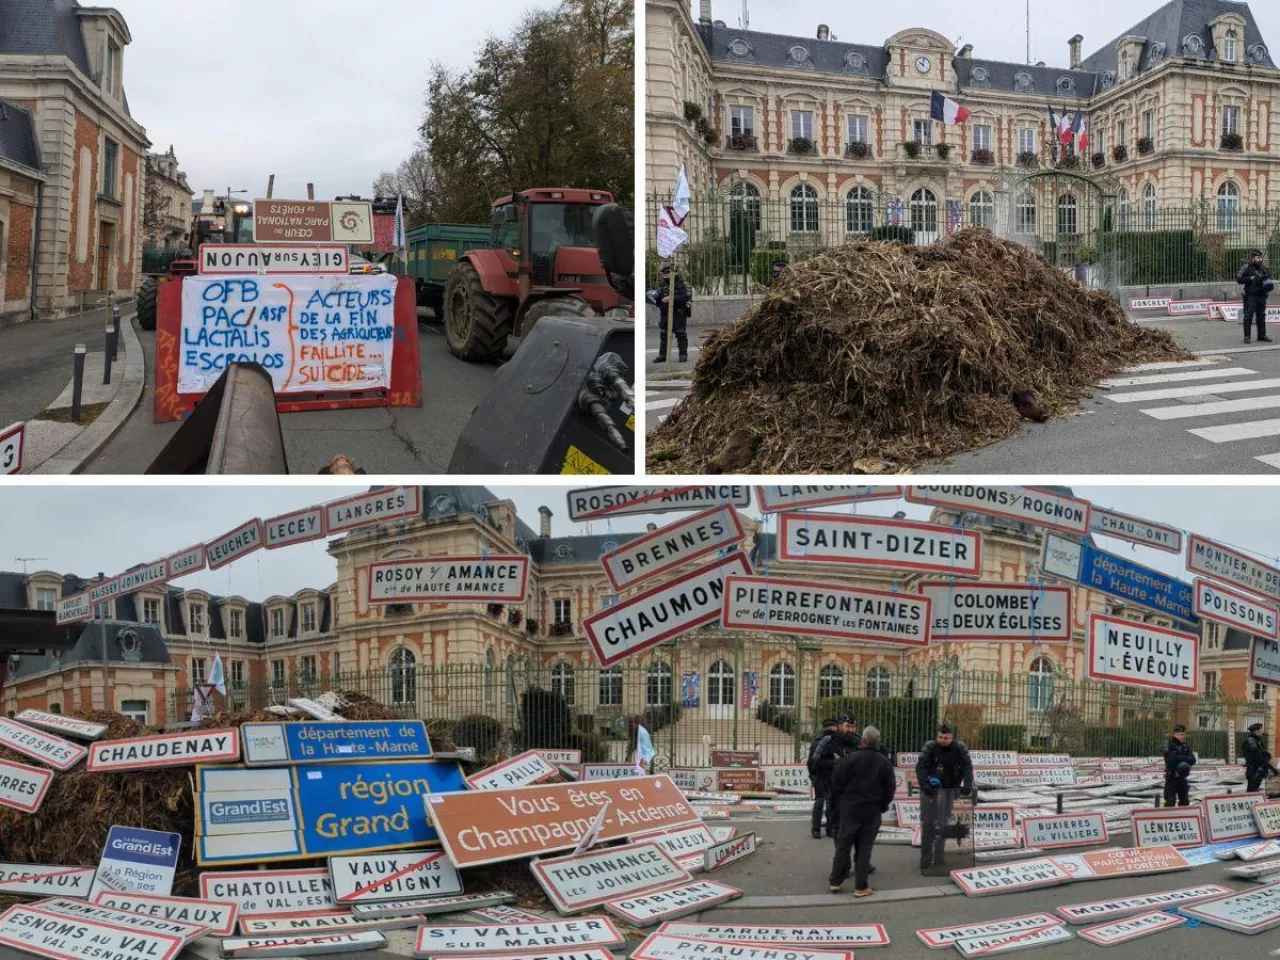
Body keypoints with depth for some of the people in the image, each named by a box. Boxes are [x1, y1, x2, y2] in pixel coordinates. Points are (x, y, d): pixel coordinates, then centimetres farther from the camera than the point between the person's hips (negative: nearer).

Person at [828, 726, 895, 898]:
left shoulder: (850, 758, -9)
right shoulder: (885, 762, -1)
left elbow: (837, 784, -7)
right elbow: (889, 789, 3)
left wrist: (838, 803, 7)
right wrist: (882, 806, 15)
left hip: (849, 808, -1)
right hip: (872, 811, 1)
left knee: (843, 845, 10)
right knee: (864, 848, 5)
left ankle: (836, 881, 16)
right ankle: (861, 887, 5)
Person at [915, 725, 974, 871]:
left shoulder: (960, 748, -6)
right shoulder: (930, 747, -12)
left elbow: (967, 767, -10)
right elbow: (920, 766, -19)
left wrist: (967, 785, -27)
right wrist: (924, 784, -33)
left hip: (949, 790, 2)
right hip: (930, 790, -2)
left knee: (943, 824, 4)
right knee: (927, 823, -1)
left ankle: (939, 857, 10)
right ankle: (926, 858, 6)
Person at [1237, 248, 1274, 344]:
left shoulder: (1263, 268, 14)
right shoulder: (1246, 268, -3)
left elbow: (1268, 278, 27)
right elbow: (1239, 279, -8)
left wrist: (1268, 284, 6)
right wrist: (1250, 278, -17)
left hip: (1262, 296, 6)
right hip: (1251, 296, -6)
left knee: (1261, 316, 10)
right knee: (1248, 316, -7)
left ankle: (1262, 335, 16)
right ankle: (1247, 336, -3)